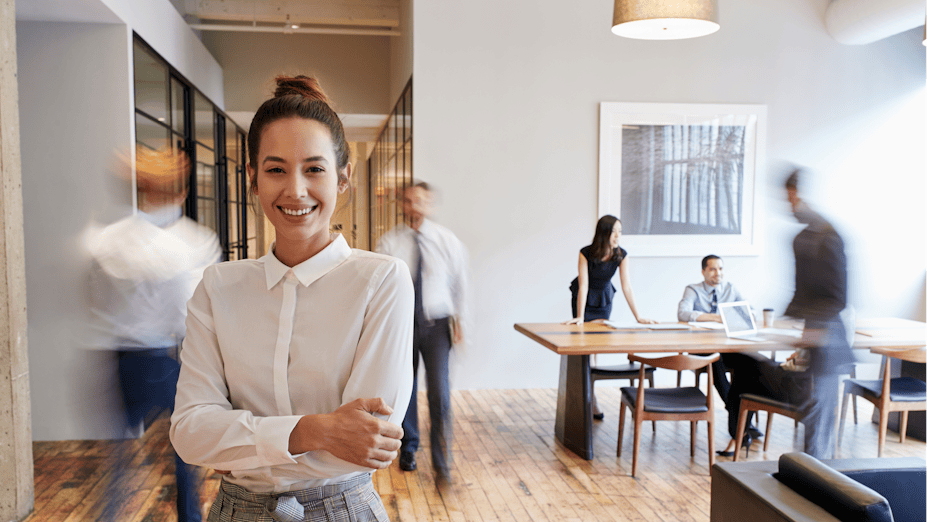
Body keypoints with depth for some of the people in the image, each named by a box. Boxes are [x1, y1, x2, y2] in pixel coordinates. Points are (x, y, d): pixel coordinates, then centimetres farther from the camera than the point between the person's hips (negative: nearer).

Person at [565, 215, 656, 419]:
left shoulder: (621, 255, -17)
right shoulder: (586, 253, -26)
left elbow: (627, 287, -17)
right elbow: (583, 285, -28)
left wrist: (638, 317, -22)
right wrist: (579, 317, -32)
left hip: (604, 300, 3)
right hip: (584, 300, -3)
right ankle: (591, 401, 0)